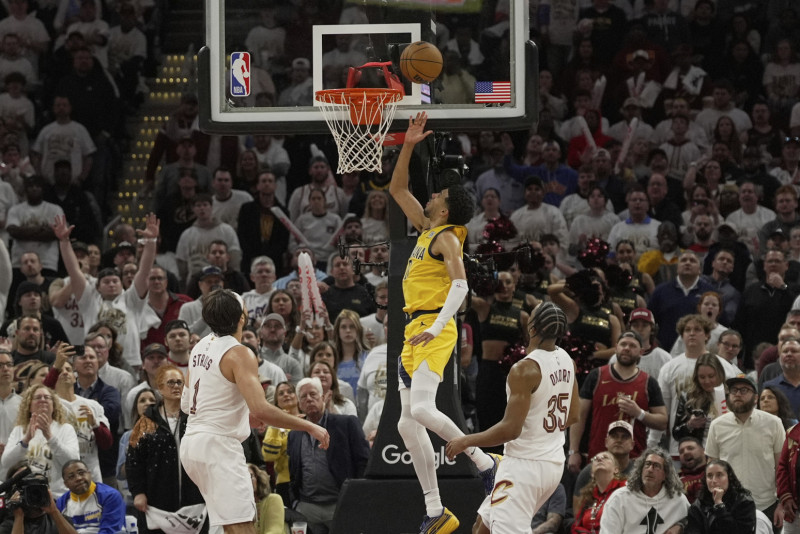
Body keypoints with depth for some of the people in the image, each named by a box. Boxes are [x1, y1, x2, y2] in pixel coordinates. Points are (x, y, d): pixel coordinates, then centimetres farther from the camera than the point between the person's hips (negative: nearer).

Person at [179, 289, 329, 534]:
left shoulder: (200, 346, 10)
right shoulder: (239, 354, -16)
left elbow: (186, 404, 19)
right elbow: (260, 410, -26)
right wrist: (309, 427, -19)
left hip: (192, 441, 10)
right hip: (218, 445, -10)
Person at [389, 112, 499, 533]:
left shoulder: (446, 237, -8)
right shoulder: (426, 228, 17)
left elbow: (460, 285, -20)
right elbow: (397, 189, 26)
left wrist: (435, 329, -29)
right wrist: (408, 146, 17)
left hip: (434, 330, -9)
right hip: (415, 330, 9)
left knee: (422, 409, -25)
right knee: (409, 423, 3)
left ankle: (485, 462, -10)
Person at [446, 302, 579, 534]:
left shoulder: (525, 369, -21)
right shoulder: (566, 361, 5)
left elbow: (511, 429, -23)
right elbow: (572, 417, 15)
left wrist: (466, 441, -11)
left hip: (524, 464, -9)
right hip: (553, 461, 9)